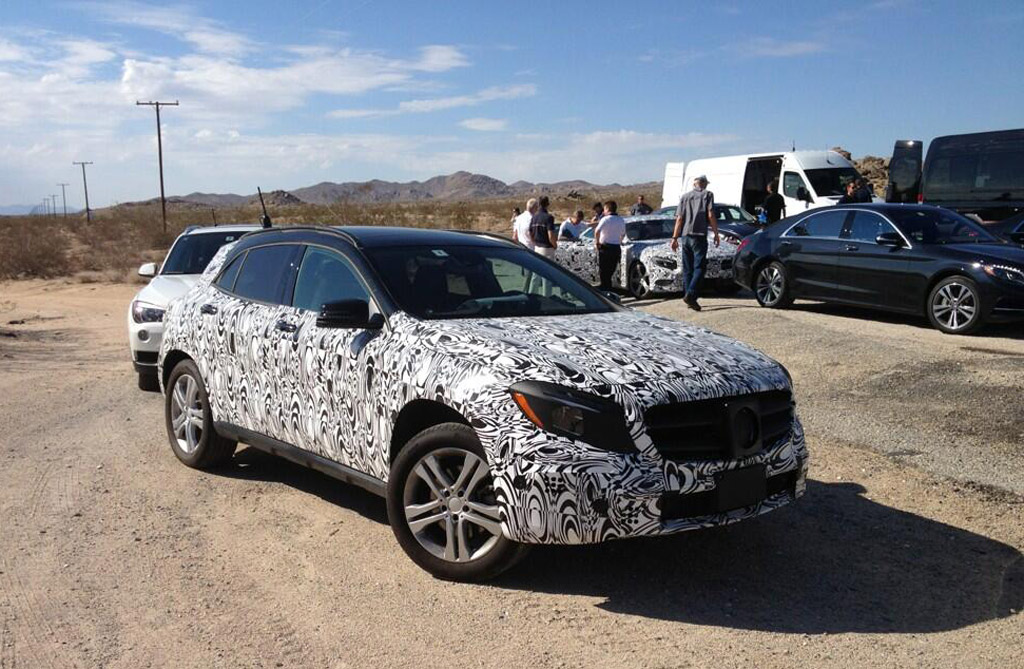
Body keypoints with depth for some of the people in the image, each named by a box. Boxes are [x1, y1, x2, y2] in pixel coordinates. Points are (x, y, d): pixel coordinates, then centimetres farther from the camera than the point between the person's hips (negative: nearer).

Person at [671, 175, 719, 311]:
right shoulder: (707, 194, 4)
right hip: (699, 235, -4)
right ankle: (691, 295, -21)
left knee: (687, 269, 9)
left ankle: (690, 299, 9)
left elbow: (679, 218, 8)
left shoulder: (685, 196, 15)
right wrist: (716, 234, 0)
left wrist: (675, 237, 8)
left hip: (686, 236, 4)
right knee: (699, 267, -6)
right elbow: (711, 216, -6)